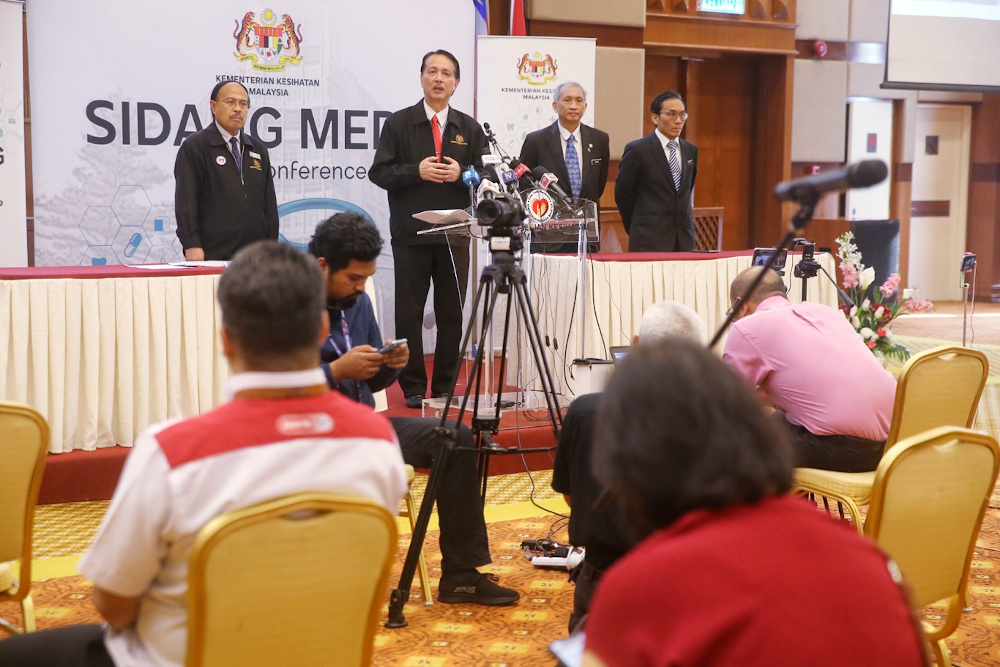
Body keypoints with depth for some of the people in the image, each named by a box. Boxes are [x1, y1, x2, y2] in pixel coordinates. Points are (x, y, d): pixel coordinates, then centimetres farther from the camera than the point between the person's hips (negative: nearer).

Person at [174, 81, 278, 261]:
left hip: (255, 255, 5)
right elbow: (185, 201, -6)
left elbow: (269, 202, 17)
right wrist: (191, 246, -15)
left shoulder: (258, 150, 18)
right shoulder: (194, 147, 2)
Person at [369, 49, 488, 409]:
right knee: (409, 312, 0)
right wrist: (416, 171, -14)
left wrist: (461, 174, -10)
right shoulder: (398, 123, 5)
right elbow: (379, 173, 0)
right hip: (410, 234, -2)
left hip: (455, 235, 2)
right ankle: (413, 388, 8)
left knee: (452, 313, 3)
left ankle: (445, 388, 12)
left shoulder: (469, 129, 12)